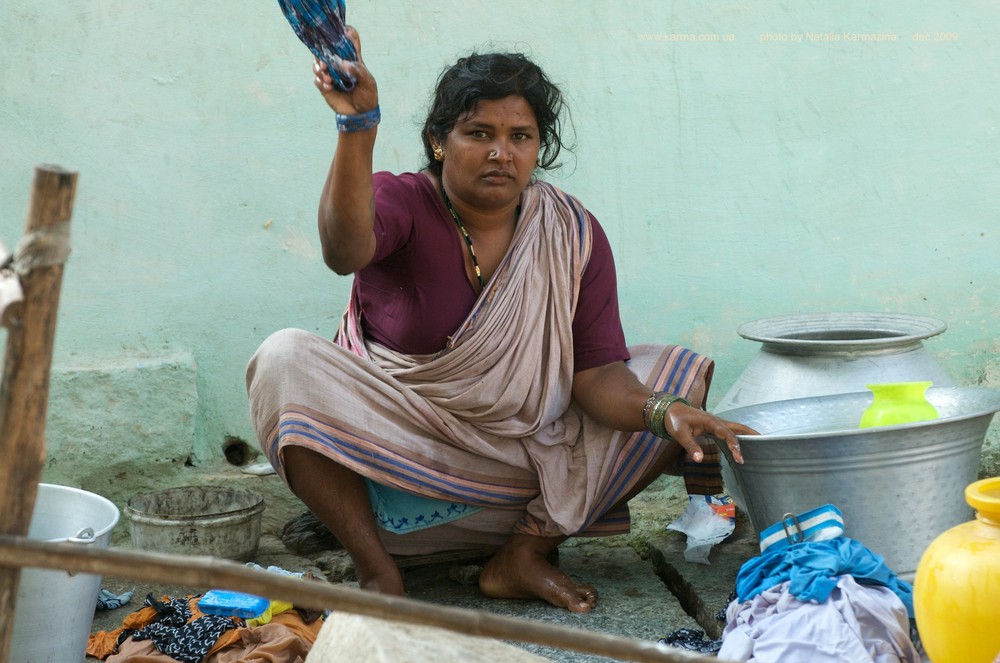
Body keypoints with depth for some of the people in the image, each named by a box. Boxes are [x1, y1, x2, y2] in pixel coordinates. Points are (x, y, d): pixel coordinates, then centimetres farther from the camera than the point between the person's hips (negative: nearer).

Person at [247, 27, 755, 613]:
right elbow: (345, 251, -36)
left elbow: (597, 373, -9)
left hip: (523, 451, 3)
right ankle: (378, 571, -19)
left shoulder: (575, 236, -3)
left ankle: (525, 554, -11)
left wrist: (664, 412, -30)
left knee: (683, 374, -7)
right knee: (286, 360, -27)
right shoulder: (402, 203, -11)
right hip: (391, 448, -3)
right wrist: (358, 127, -50)